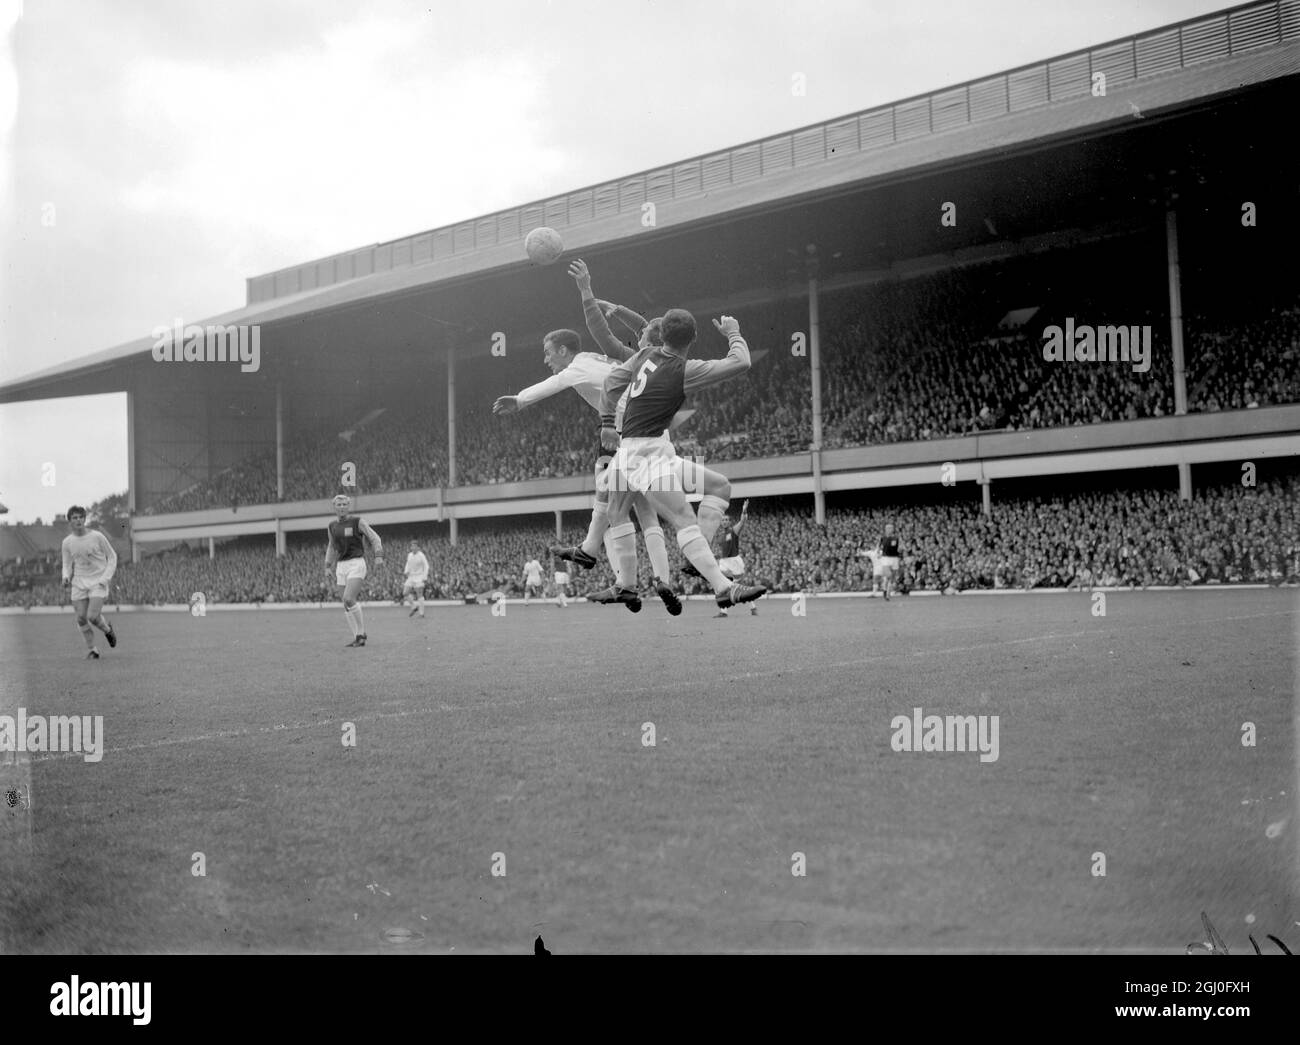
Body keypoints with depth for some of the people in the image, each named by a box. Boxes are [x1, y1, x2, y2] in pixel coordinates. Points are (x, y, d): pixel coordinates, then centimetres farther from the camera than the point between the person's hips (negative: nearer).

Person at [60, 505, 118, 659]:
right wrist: (66, 578, -9)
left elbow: (112, 557, 3)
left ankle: (107, 630, 17)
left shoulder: (97, 537, -6)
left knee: (93, 617, -16)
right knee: (81, 618, -3)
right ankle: (91, 649, 14)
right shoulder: (67, 542, 2)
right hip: (79, 583, 3)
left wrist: (105, 578, -8)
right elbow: (67, 565, 13)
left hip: (98, 582, -3)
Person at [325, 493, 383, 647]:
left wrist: (379, 556, -17)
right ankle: (358, 638, 10)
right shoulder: (332, 527, 12)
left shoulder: (358, 521, -4)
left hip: (356, 564, -6)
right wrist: (328, 567, 18)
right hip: (342, 566, 6)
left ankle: (361, 633, -8)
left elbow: (374, 538, -3)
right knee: (347, 604, 3)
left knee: (348, 599, -20)